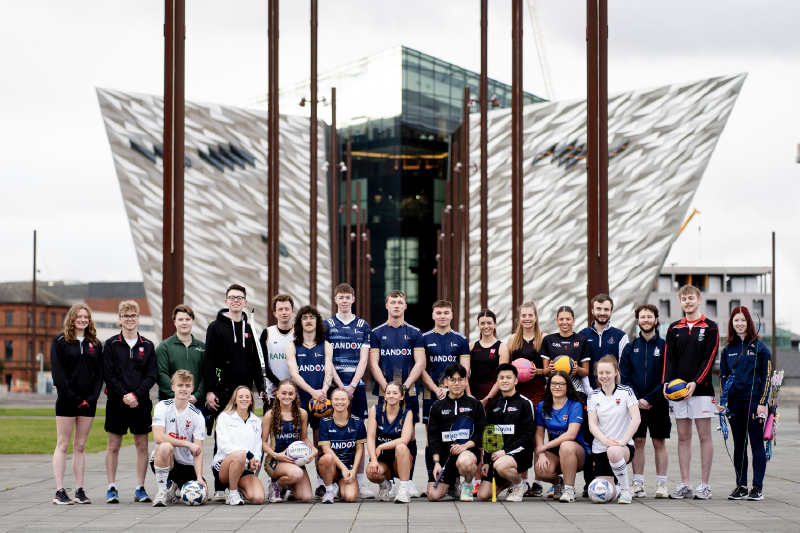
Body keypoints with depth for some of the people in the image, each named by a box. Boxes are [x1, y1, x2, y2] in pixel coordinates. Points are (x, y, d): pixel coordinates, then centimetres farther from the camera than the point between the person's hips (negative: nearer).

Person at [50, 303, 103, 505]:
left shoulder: (95, 344, 12)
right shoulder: (60, 341, 0)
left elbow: (99, 373, 9)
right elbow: (57, 372, -7)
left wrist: (93, 397, -6)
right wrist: (72, 397, -14)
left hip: (88, 402, 4)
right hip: (66, 401, -3)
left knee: (80, 446, 7)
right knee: (63, 445, -2)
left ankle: (80, 491, 8)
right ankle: (59, 491, -3)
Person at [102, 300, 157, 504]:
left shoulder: (147, 346, 8)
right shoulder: (111, 345, 3)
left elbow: (152, 375, 2)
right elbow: (108, 375, -2)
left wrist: (136, 395, -11)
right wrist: (124, 396, -13)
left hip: (141, 402, 1)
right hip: (117, 402, -1)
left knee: (142, 445, 3)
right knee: (113, 445, 1)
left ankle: (140, 489, 9)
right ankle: (112, 489, 7)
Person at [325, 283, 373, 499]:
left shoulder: (363, 326, 9)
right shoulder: (327, 325, 5)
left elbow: (363, 360, 4)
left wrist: (352, 386, -8)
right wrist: (341, 386, -8)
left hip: (356, 386, 1)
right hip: (333, 386, -1)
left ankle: (360, 482, 3)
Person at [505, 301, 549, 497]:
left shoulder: (543, 339, 6)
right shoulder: (513, 340, 14)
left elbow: (549, 369, 4)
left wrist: (537, 370, -15)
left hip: (537, 390, -2)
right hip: (517, 390, 2)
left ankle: (537, 482, -3)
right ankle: (522, 481, 5)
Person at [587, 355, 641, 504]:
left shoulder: (626, 392, -1)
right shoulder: (594, 396, 6)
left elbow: (636, 419, -10)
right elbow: (592, 424, -3)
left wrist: (623, 441, -22)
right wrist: (605, 441, -21)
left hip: (624, 446, -2)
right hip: (600, 448, 2)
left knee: (614, 453, -40)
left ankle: (625, 489, -16)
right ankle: (618, 490, 28)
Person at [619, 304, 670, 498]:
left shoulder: (664, 346, 2)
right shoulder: (630, 348, 8)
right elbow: (624, 377, 3)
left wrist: (649, 399, -12)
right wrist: (636, 399, -11)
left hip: (658, 404, -1)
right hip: (635, 403, 2)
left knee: (659, 442, 2)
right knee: (638, 442, 3)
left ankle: (661, 484, 6)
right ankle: (638, 484, 7)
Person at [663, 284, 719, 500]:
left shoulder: (710, 328, 2)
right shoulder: (674, 329, 12)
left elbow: (709, 359, -5)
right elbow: (669, 359, 7)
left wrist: (695, 383, -16)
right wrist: (667, 382, -9)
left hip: (702, 389, -3)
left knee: (704, 435, -1)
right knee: (683, 437, 5)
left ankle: (704, 484, 2)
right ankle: (685, 484, 7)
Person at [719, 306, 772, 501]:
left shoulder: (759, 347, -1)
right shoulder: (728, 350, 11)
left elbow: (766, 376, -3)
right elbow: (723, 377, 15)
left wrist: (762, 402, -10)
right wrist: (723, 400, 2)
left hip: (754, 400, -4)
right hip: (734, 401, 4)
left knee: (756, 443, -2)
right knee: (739, 444, 6)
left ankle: (758, 487, 1)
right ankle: (741, 486, 11)